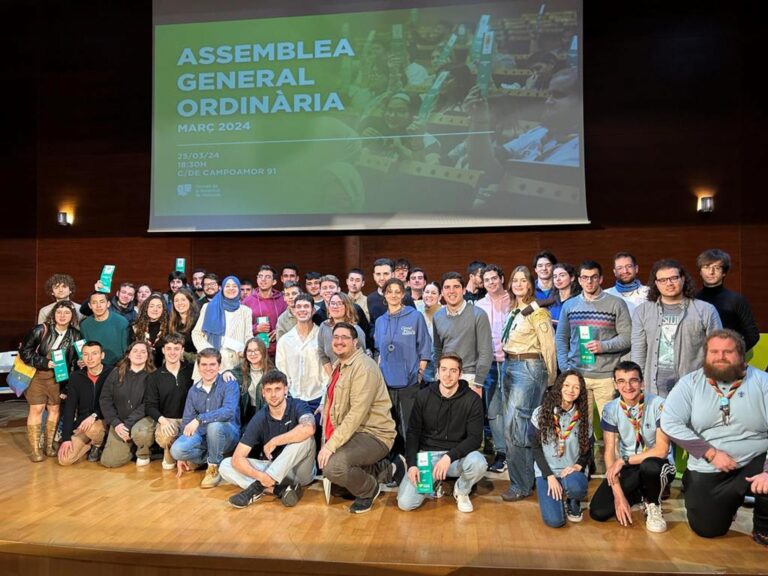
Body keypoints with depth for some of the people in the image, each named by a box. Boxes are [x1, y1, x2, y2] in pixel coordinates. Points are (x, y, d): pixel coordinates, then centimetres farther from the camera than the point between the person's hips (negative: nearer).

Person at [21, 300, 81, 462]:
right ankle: (35, 450, 0)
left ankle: (49, 445, 20)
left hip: (57, 376, 4)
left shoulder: (75, 335, -3)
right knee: (37, 408, -7)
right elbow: (25, 352, -10)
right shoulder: (41, 330, -13)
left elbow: (76, 360, 5)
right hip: (36, 373, -3)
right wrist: (45, 363, -20)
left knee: (54, 408, 6)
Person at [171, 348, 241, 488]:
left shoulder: (229, 384, -11)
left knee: (214, 424, -37)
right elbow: (187, 421, 8)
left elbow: (228, 411, -29)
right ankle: (208, 457, 6)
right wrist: (181, 457, 8)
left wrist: (199, 419, -34)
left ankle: (214, 467, -14)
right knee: (176, 450, -23)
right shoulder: (193, 390, 5)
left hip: (227, 434, -4)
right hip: (202, 434, 4)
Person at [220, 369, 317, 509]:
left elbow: (308, 429, -39)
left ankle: (258, 487, -27)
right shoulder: (259, 419, -8)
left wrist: (274, 442, -28)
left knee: (304, 437, -32)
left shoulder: (298, 407, -15)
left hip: (299, 471, -3)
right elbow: (237, 458, -13)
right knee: (226, 465, -12)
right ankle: (279, 490, -27)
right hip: (274, 470, 3)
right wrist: (259, 475, -32)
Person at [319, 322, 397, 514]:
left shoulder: (363, 366, -16)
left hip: (373, 434, -10)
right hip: (350, 433, 10)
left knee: (333, 467, -29)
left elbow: (357, 412, -24)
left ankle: (369, 488, 1)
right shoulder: (339, 366, 15)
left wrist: (332, 444, -26)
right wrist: (328, 441, 4)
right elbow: (333, 405, 16)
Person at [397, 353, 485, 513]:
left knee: (478, 463, -35)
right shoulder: (423, 396, -2)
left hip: (457, 455, -1)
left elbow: (475, 438, -12)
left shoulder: (472, 400, -8)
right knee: (405, 503, -16)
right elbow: (413, 432, 1)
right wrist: (412, 463, -13)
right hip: (427, 455, 1)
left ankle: (461, 491, 1)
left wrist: (449, 456, -26)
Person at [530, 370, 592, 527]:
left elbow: (588, 448, 6)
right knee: (554, 521, -20)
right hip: (547, 471, -1)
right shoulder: (541, 413, -5)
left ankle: (572, 503, 3)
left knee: (575, 487, -36)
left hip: (572, 471, 1)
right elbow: (536, 447, -4)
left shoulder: (583, 416, 1)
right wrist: (549, 476, -13)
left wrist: (578, 466, -14)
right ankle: (561, 498, 17)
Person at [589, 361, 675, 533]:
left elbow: (662, 450, -20)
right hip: (627, 468, 3)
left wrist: (624, 460, -21)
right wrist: (618, 494, -16)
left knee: (650, 466, -40)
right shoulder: (610, 409, -8)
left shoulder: (658, 405, -17)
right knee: (598, 512, -14)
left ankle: (653, 505, -5)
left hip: (656, 466, -3)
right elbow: (610, 452, -9)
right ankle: (642, 493, 15)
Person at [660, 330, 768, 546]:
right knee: (706, 529, 2)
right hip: (707, 470, 1)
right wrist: (711, 453, -18)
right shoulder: (690, 383, -6)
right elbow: (670, 423, -13)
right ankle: (730, 499, 36)